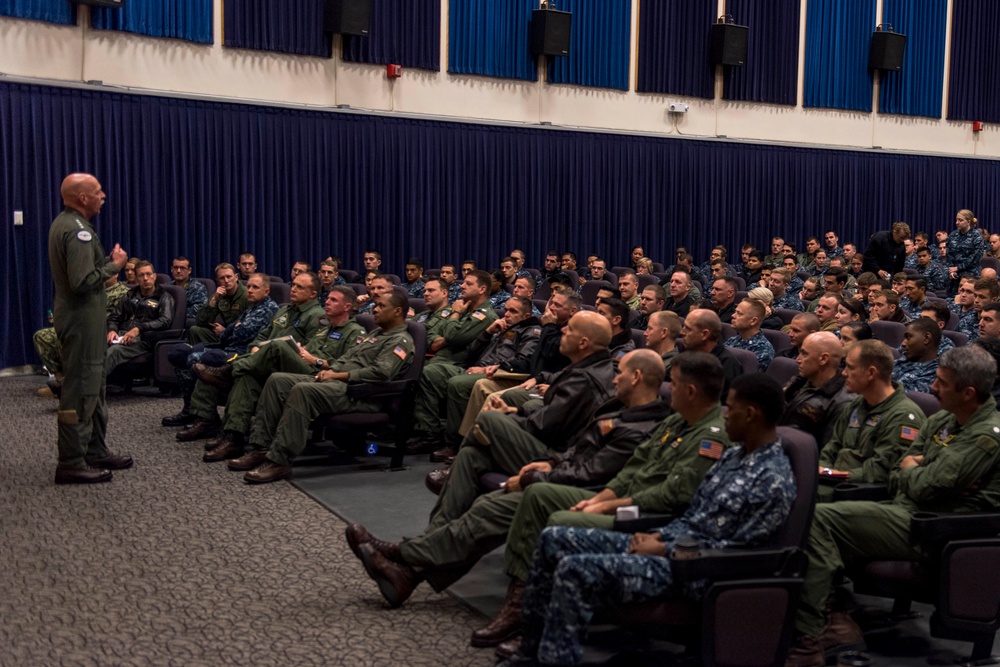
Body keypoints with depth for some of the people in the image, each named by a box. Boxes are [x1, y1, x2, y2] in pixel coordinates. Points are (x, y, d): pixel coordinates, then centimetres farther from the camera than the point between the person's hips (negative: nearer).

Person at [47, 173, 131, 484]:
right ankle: (71, 463, -3)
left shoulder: (63, 223, 13)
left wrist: (108, 263, 5)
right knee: (80, 390, -7)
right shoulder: (78, 230, -19)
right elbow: (83, 281, -26)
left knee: (93, 387, 17)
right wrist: (114, 265, -14)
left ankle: (96, 452, 26)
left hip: (77, 316, 11)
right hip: (82, 320, -11)